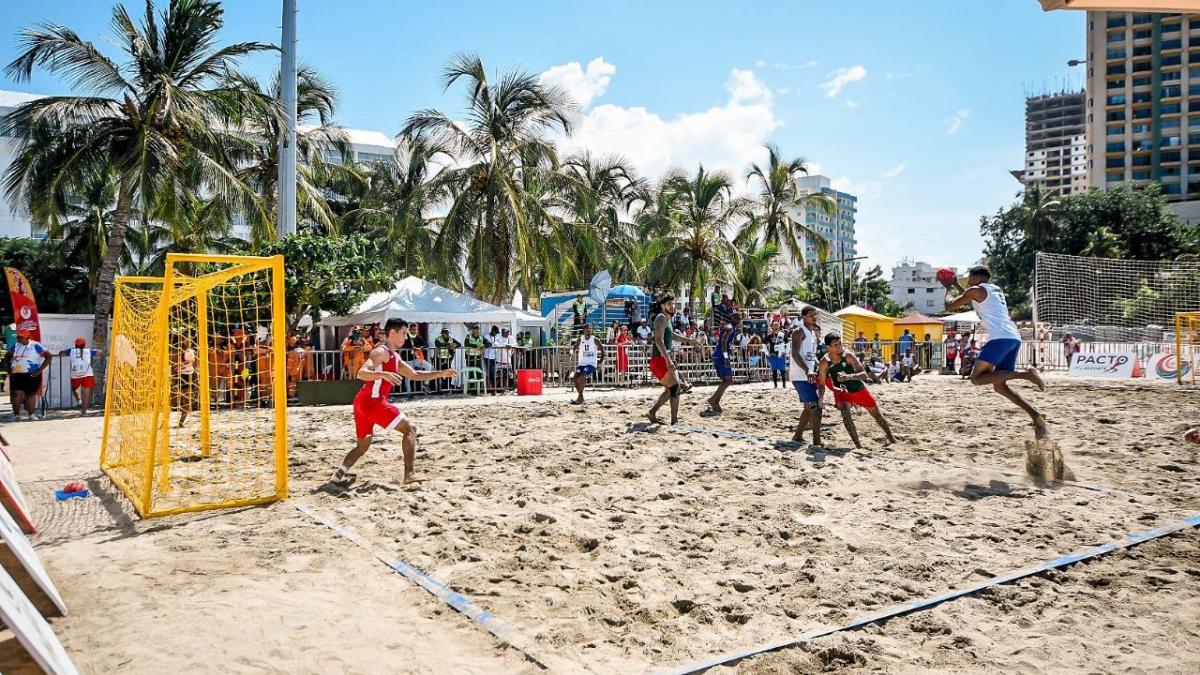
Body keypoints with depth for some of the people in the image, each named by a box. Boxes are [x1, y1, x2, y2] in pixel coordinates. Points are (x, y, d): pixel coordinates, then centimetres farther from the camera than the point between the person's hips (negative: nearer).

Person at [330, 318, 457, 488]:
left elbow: (415, 375, 27)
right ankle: (409, 474, -12)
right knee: (409, 429, -6)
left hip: (362, 402, 10)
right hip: (372, 401, -10)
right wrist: (384, 374, -39)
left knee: (363, 444, 19)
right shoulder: (381, 352, -9)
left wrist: (441, 374, 20)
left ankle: (338, 476, 9)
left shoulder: (394, 358, 21)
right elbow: (361, 373, -22)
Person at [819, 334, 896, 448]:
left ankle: (890, 437, 43)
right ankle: (858, 445, -19)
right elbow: (822, 383, -11)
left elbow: (864, 375, -33)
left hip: (859, 389, 0)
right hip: (842, 392, 0)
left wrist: (849, 376, -50)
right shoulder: (825, 362, -22)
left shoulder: (848, 356, -27)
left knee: (876, 414, 16)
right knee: (845, 413, -29)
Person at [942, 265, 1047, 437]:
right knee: (1000, 386, 11)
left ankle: (1026, 374, -21)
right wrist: (956, 285, 52)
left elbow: (950, 306, 9)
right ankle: (1037, 417, -2)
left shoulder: (976, 290, 4)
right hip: (1014, 338, 9)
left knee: (977, 378, -9)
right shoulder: (996, 289, 28)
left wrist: (949, 289, 26)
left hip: (1000, 338, -9)